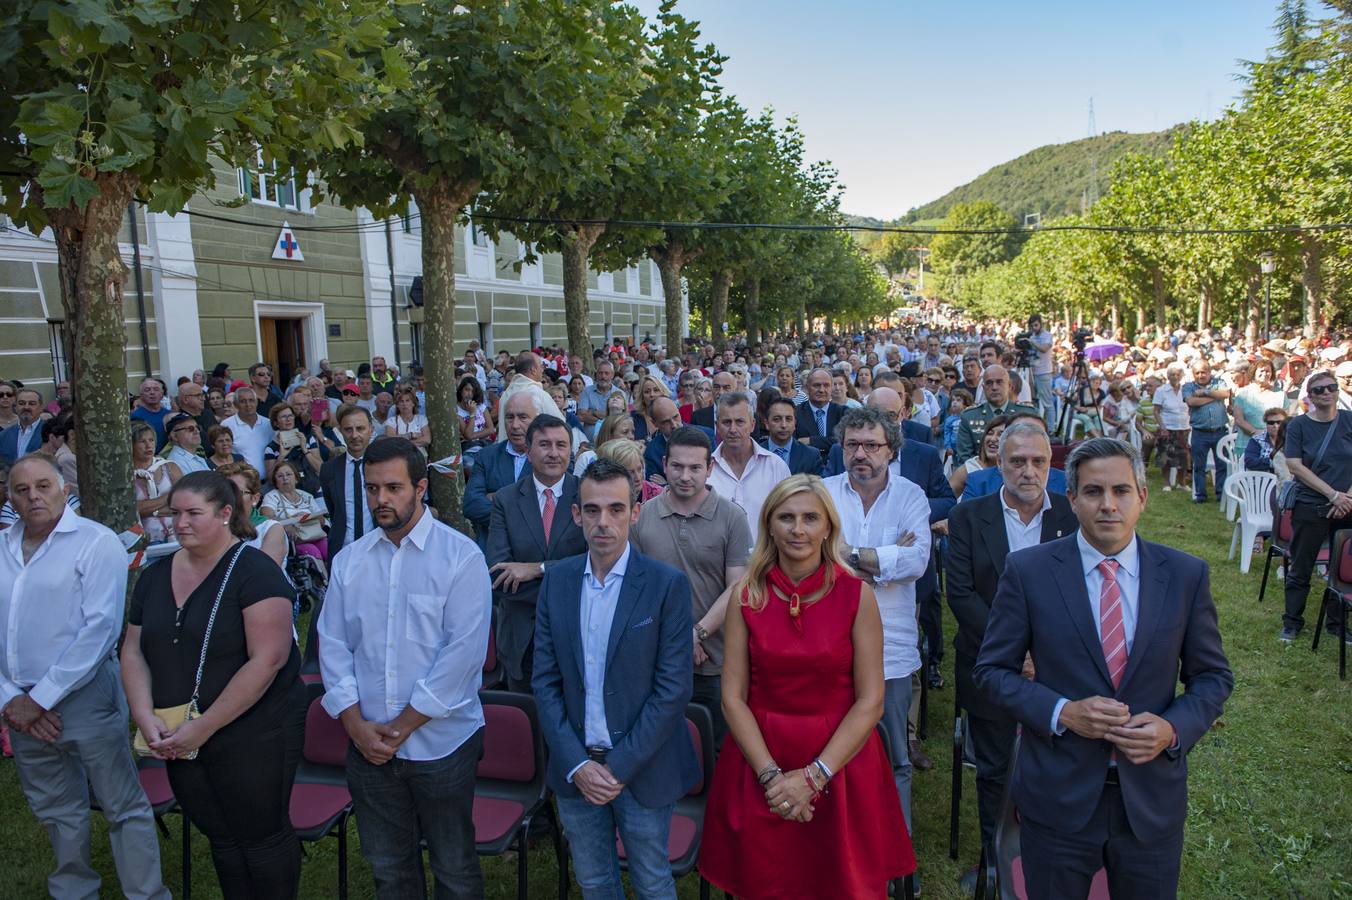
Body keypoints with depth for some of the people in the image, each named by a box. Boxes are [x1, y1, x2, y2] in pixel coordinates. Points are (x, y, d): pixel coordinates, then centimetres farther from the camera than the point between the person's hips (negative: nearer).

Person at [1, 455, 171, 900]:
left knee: (123, 808, 1)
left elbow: (100, 628, -15)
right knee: (55, 811, 19)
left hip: (84, 695, -5)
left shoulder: (96, 542, -9)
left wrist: (40, 698, -14)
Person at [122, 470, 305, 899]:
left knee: (262, 837, 8)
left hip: (253, 736, -6)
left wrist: (204, 727, -20)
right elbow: (134, 652, 10)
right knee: (221, 838, 20)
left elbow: (267, 659, -22)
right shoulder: (155, 575, 7)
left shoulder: (254, 571, -15)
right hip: (180, 743, 6)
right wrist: (147, 719, -6)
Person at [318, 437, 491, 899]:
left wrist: (402, 726, -13)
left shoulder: (461, 556, -10)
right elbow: (332, 644, 4)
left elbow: (464, 650, -15)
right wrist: (355, 723, -7)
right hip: (368, 746, 4)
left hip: (441, 742, -4)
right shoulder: (348, 561, 6)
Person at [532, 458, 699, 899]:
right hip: (575, 768, 3)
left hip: (643, 768, -3)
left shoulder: (667, 584, -13)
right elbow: (545, 680, 0)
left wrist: (620, 766, -14)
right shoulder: (556, 581, -1)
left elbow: (673, 688, -13)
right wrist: (577, 764, -8)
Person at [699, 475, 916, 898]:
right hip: (759, 761, 1)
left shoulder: (856, 595, -8)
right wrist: (771, 774, -14)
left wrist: (814, 775, -15)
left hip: (839, 762, -1)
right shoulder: (746, 596, -5)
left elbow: (870, 701, -9)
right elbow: (733, 697, -4)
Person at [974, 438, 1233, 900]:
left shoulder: (1186, 574, -3)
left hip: (1153, 799, 2)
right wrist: (1062, 712, -19)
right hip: (1057, 795, -1)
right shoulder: (1028, 570, -9)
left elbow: (1213, 676, 5)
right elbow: (992, 669, -4)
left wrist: (1174, 728, -13)